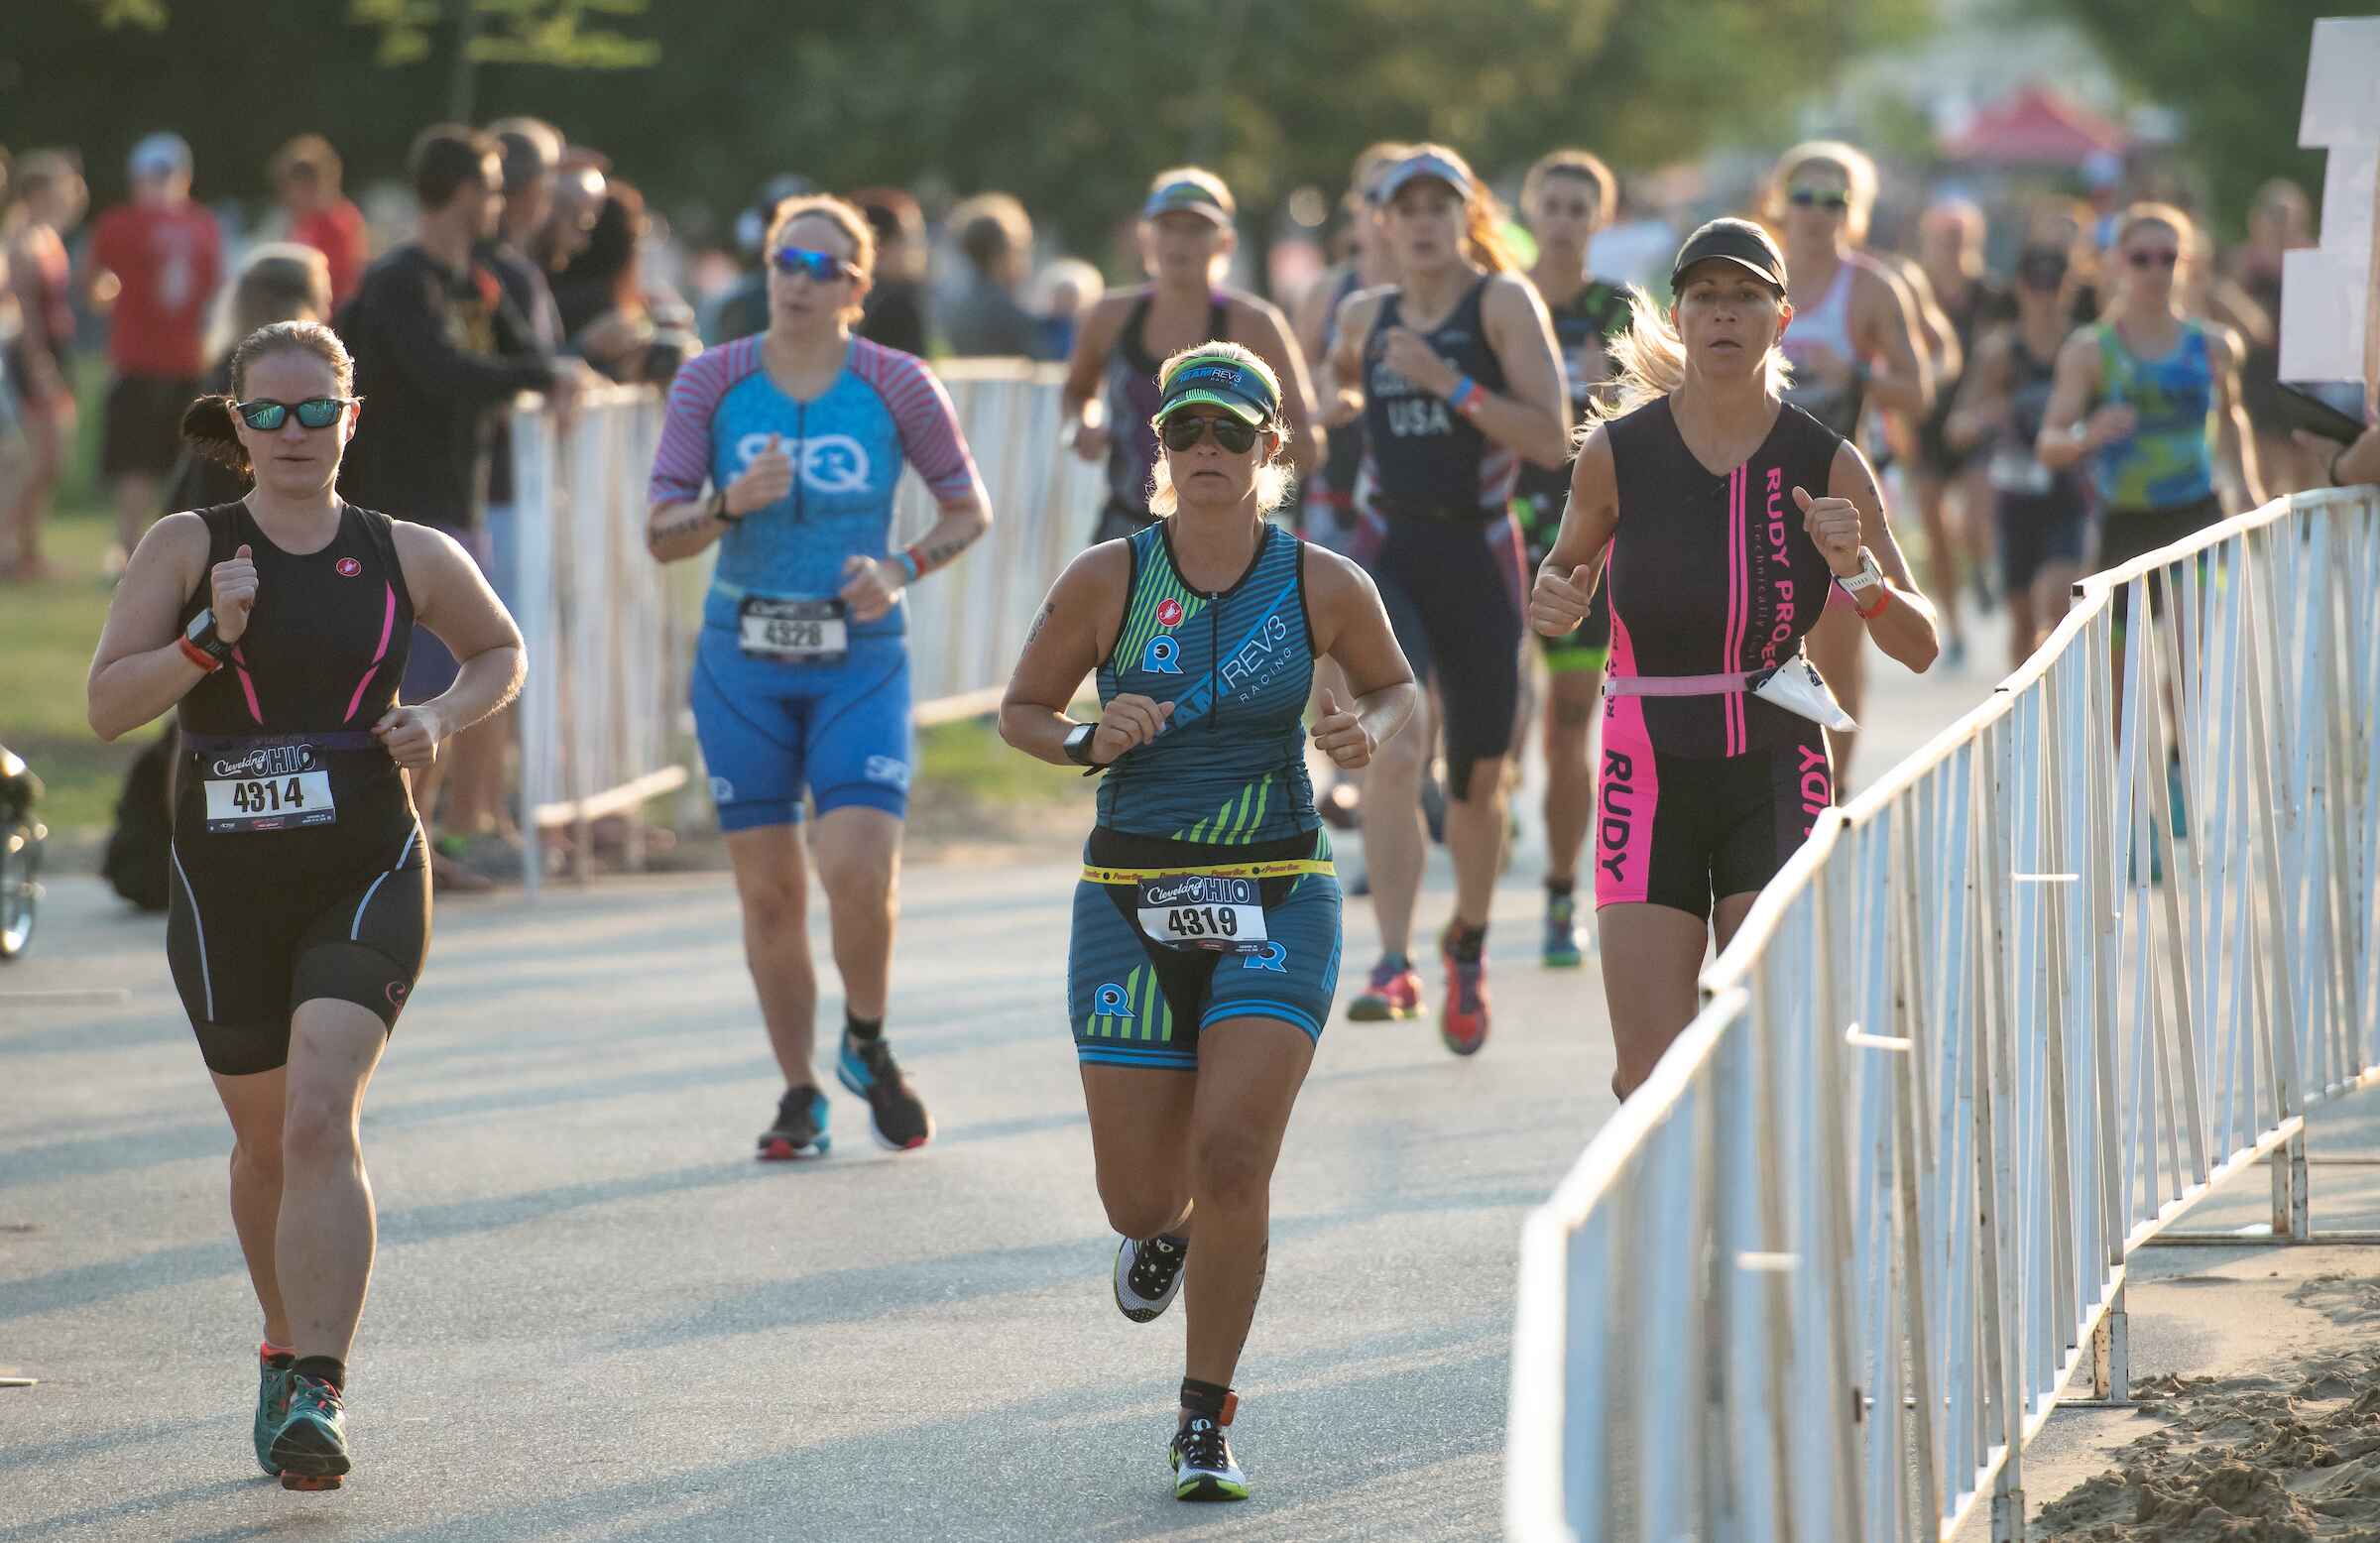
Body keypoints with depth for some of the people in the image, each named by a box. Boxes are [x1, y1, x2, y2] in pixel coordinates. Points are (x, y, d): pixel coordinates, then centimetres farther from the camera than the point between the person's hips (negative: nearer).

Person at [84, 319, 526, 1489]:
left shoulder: (407, 557, 3)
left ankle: (316, 1393, -26)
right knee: (266, 1138, 14)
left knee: (321, 1119, -20)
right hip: (226, 881, 2)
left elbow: (501, 654, 20)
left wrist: (443, 717, -1)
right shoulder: (186, 548, 0)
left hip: (366, 876, -2)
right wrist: (208, 640, -20)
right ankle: (287, 1346, 40)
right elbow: (107, 705, -5)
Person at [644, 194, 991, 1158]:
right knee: (768, 891, 3)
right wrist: (732, 504, -23)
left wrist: (902, 570, -10)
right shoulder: (712, 383, -2)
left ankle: (867, 1046, 12)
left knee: (859, 875, -16)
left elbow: (969, 509, 7)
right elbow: (662, 536, -3)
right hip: (744, 659, 1)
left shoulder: (897, 386, -4)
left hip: (860, 661, -1)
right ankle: (799, 1097, 18)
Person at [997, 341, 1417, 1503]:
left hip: (1275, 906, -1)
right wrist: (1091, 743, -14)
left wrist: (1368, 733, -7)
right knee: (1140, 1196, 1)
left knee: (1232, 1160, -16)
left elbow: (1397, 685, 15)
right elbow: (1021, 712, 7)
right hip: (1132, 908, 1)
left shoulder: (1324, 586, -3)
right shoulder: (1106, 580, -5)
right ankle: (1161, 1231, 43)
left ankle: (1205, 1423, 0)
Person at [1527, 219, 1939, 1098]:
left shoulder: (1826, 465, -4)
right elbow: (1569, 568, 14)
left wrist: (1857, 570, -20)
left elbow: (1919, 648, -1)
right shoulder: (1617, 452, -5)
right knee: (1652, 1078, -6)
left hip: (1775, 774, 0)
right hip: (1649, 776, 0)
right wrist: (1551, 600, -9)